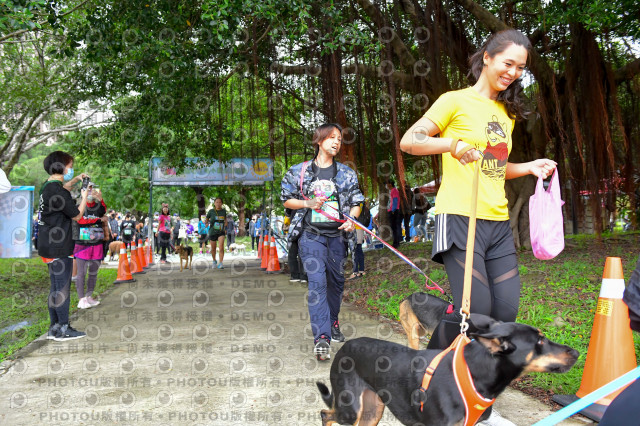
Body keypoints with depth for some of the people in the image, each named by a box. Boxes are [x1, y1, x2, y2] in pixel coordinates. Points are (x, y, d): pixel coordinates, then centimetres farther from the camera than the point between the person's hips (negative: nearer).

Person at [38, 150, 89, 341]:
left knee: (55, 288, 16)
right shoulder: (57, 191, -19)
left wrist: (75, 180, 25)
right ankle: (63, 330, 6)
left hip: (48, 247, 10)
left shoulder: (47, 187, 10)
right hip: (59, 248, -10)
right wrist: (84, 196, 1)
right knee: (62, 288, -2)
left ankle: (54, 328, 23)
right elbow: (77, 215, -12)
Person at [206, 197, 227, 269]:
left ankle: (220, 264, -16)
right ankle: (214, 261, 38)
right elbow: (207, 218, 11)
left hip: (221, 232, 0)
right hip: (212, 232, 0)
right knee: (213, 249, 13)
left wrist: (225, 225, 14)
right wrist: (207, 224, -2)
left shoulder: (224, 211, 1)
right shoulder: (211, 211, -6)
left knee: (221, 247, -19)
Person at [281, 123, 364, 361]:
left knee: (336, 280, 12)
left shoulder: (346, 173, 11)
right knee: (317, 281, -15)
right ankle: (321, 338, -18)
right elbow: (286, 200, 9)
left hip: (337, 234, 3)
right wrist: (308, 203, -8)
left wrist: (352, 220, -6)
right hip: (311, 234, -3)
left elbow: (356, 202, 14)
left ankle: (333, 322, 35)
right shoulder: (299, 171, 5)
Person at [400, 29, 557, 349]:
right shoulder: (456, 101, -1)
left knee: (506, 312, 3)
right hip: (460, 217, -7)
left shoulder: (507, 113, 21)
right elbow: (408, 141, -8)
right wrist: (453, 144, -24)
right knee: (476, 310, -11)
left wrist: (529, 167, 13)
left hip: (498, 222, 8)